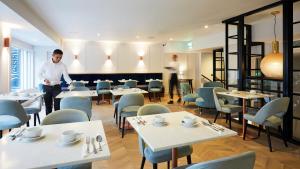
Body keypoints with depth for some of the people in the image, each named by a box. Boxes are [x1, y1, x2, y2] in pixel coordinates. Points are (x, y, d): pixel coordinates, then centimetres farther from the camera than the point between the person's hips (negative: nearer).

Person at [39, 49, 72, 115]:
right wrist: (44, 79, -14)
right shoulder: (46, 64, -3)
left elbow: (66, 76, -12)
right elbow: (40, 74, 6)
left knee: (57, 105, -2)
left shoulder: (62, 65, -4)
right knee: (48, 105, 9)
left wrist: (71, 83, -31)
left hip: (56, 87, -1)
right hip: (46, 87, 1)